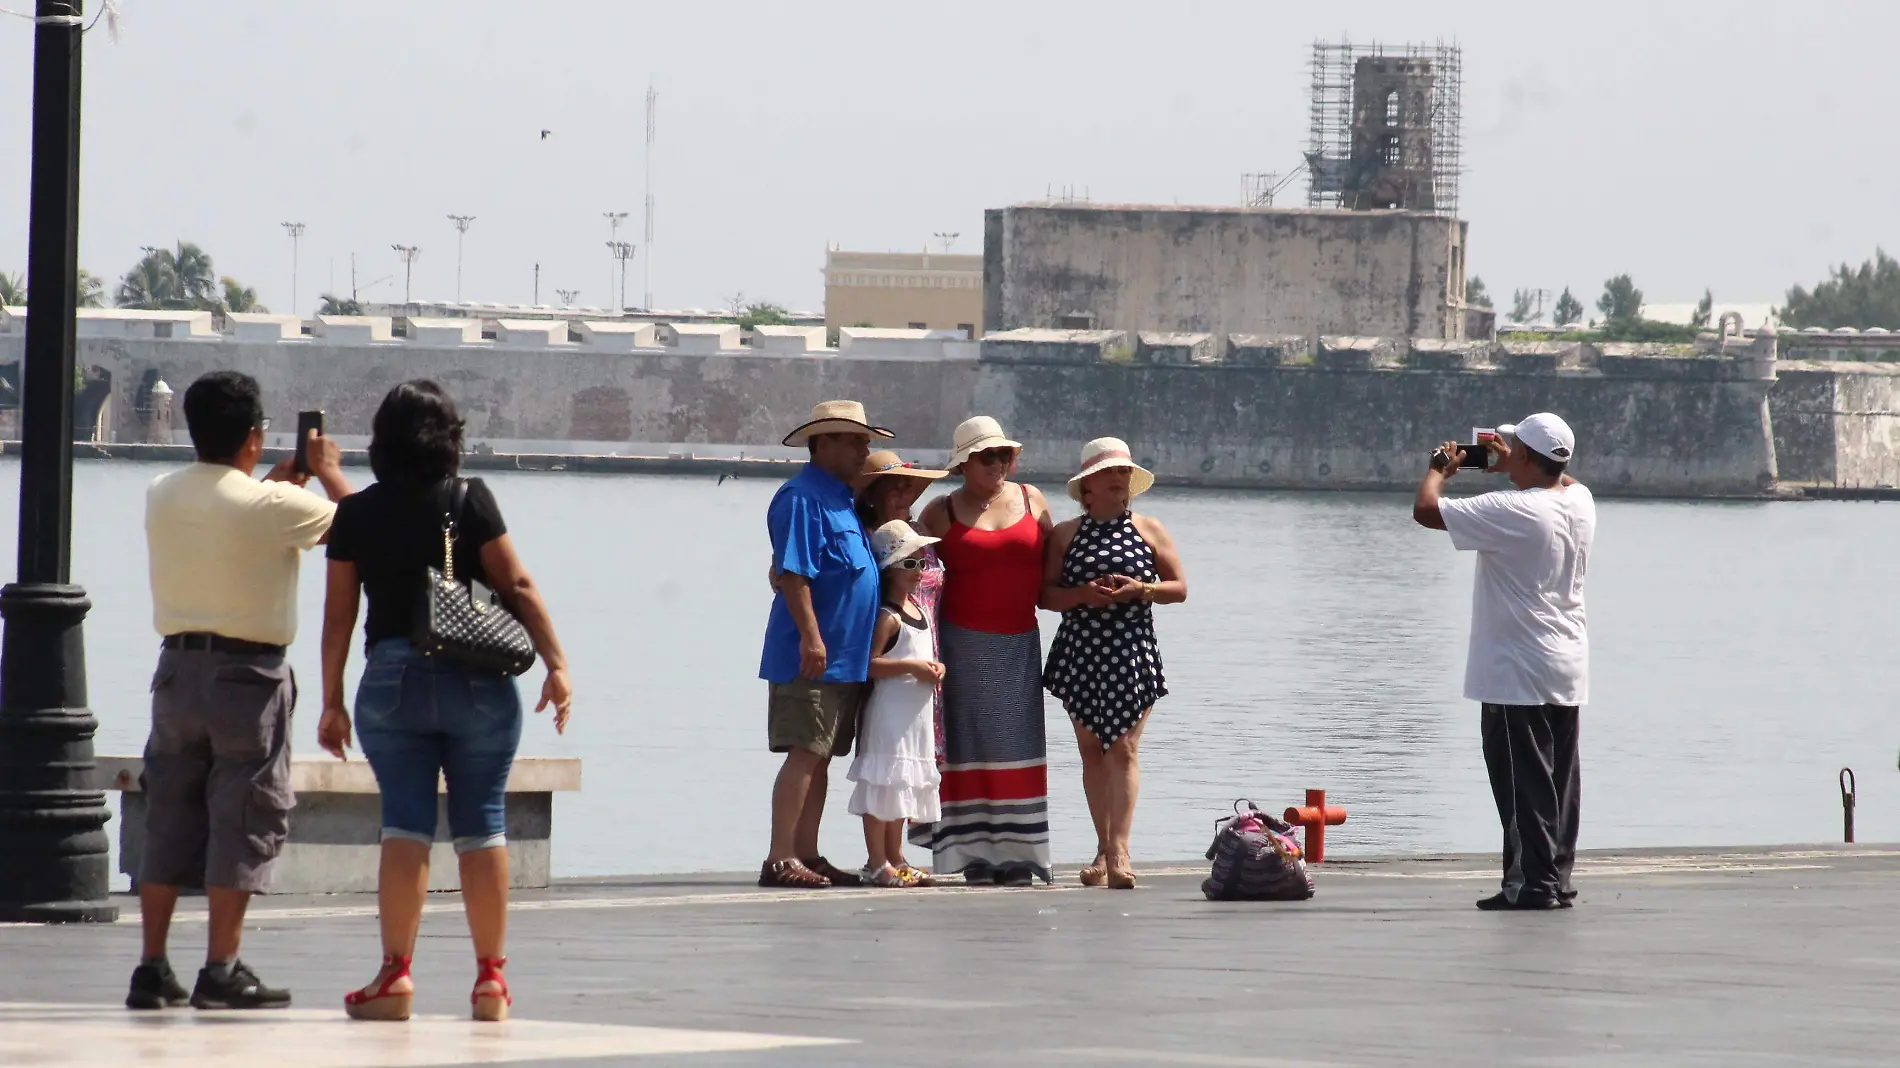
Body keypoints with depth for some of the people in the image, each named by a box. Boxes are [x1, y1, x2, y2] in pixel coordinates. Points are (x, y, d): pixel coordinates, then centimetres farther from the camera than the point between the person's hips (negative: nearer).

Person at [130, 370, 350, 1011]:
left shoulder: (161, 497, 3)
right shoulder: (273, 506, -15)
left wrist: (284, 478, 26)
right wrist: (327, 472, 14)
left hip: (178, 668, 6)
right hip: (248, 674, -5)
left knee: (168, 819, 10)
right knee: (242, 824, 1)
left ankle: (152, 969, 10)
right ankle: (221, 973, -1)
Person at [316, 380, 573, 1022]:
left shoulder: (357, 515, 2)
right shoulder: (471, 501, -2)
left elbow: (338, 615, 4)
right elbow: (517, 588, -6)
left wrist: (332, 702, 10)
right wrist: (556, 664, -3)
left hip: (391, 680, 1)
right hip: (478, 680, -1)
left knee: (406, 824, 1)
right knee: (481, 824, 4)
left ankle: (396, 974, -6)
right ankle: (491, 977, 4)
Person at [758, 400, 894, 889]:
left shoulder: (842, 499, 18)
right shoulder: (801, 498, -12)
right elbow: (793, 574, -19)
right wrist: (811, 637, -23)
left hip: (844, 656, 9)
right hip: (811, 658, -9)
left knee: (820, 757, 10)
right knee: (805, 753, -11)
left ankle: (806, 855, 14)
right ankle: (780, 860, -11)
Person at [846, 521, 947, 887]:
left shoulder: (919, 610, 13)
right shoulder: (888, 618, -13)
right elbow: (869, 663, -21)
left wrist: (935, 668, 4)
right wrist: (911, 667, -23)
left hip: (915, 715, 9)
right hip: (888, 714, -9)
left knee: (904, 785, 14)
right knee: (883, 785, -7)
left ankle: (895, 859, 22)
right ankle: (877, 864, -6)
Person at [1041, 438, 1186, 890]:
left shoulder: (1149, 531, 8)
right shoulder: (1065, 535, 9)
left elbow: (1180, 588, 8)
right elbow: (1047, 594, 5)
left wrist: (1141, 590, -11)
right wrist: (1083, 594, -14)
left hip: (1132, 650, -1)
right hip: (1080, 650, 1)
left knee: (1123, 749, -12)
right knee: (1092, 750, 3)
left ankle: (1118, 850, -18)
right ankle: (1104, 849, 9)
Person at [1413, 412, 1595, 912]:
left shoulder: (1511, 511, -21)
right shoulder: (1579, 499, 2)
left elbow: (1426, 510, -20)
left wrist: (1438, 471, -1)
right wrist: (1508, 463, 31)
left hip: (1517, 673, -8)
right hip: (1568, 669, 8)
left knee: (1522, 781, -4)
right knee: (1559, 779, 11)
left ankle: (1533, 882, -5)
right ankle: (1558, 879, 15)